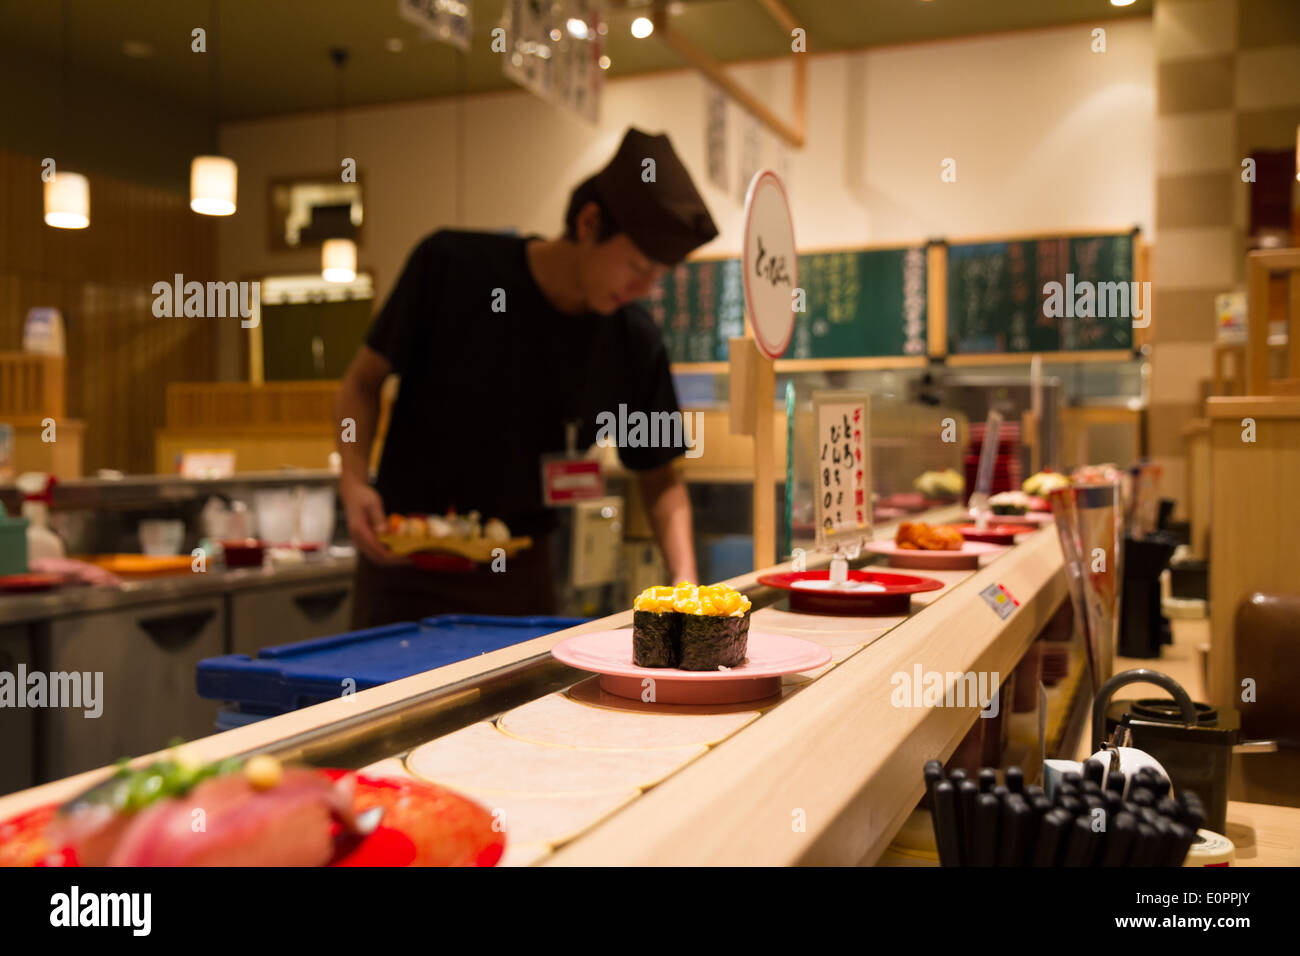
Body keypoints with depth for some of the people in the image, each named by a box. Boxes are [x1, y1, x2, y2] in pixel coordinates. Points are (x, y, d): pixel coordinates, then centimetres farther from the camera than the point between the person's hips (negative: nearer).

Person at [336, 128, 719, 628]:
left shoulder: (635, 346, -6)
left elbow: (659, 479, 3)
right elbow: (362, 383, -3)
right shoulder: (451, 266, -12)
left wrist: (685, 584, -11)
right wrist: (354, 481, -19)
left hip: (521, 576, 2)